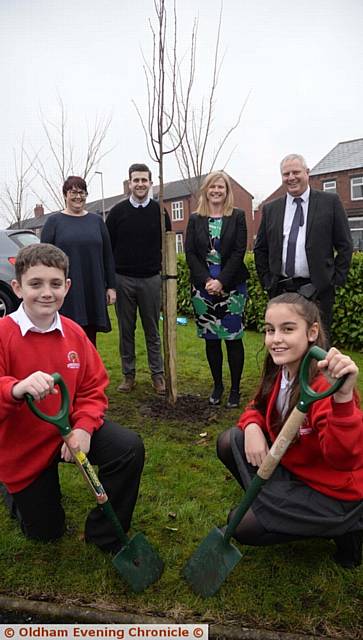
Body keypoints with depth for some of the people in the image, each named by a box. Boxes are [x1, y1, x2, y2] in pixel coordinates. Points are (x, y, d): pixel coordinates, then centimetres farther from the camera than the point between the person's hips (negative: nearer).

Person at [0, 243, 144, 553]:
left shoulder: (74, 334, -10)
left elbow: (93, 389, -4)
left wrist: (83, 427, -21)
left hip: (69, 430, 3)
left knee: (130, 448, -21)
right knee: (46, 532, 12)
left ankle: (105, 534, 4)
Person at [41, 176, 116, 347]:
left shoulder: (97, 220, 12)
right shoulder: (54, 221, 5)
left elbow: (107, 256, 12)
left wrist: (111, 287, 7)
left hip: (93, 292, 3)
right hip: (65, 293, -2)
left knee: (90, 338, 9)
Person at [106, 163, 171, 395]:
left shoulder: (159, 211, 4)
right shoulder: (117, 211, 4)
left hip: (151, 279, 0)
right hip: (123, 280, 1)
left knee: (153, 331, 7)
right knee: (126, 330, 8)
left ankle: (158, 374, 17)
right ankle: (129, 374, 20)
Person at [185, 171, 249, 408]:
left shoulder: (238, 216, 3)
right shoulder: (195, 219, 8)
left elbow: (239, 252, -5)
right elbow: (190, 253, 1)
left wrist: (221, 281, -13)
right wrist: (207, 281, -11)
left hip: (232, 287, -2)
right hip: (203, 287, 2)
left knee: (233, 338, 1)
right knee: (211, 339, 8)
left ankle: (235, 389, 13)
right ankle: (217, 385, 23)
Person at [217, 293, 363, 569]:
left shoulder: (325, 383, -31)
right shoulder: (279, 372, -7)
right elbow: (258, 408, 8)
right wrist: (252, 427, -16)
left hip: (335, 491, -7)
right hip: (293, 466, 7)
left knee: (244, 526, -8)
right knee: (229, 442, -1)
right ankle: (272, 502, 15)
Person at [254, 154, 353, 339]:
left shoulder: (330, 201, 2)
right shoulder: (270, 209, 10)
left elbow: (345, 245, 2)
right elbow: (260, 249, 14)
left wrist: (336, 280, -4)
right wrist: (266, 281, 7)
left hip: (317, 290, -2)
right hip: (280, 290, 3)